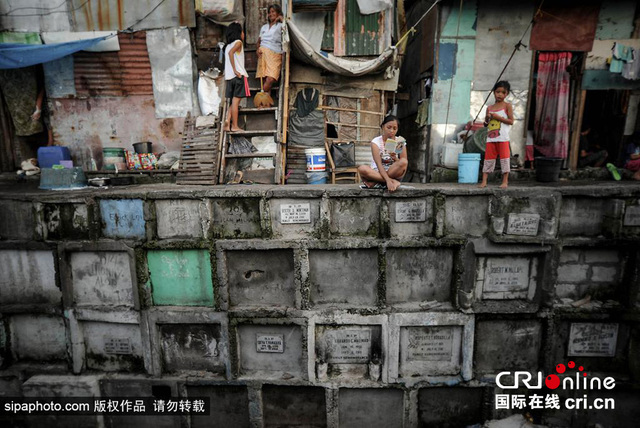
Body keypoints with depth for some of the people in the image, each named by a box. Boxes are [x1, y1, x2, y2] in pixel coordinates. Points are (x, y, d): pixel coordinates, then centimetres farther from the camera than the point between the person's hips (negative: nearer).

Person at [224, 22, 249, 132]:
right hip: (239, 75, -7)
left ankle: (228, 121, -4)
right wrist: (235, 70, -22)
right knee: (235, 101, -6)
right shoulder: (238, 42, -3)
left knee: (234, 102, 12)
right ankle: (234, 126, -4)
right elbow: (231, 52, -21)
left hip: (229, 76, 7)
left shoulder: (228, 45, 21)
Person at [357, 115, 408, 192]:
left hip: (394, 173, 1)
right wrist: (388, 181, -34)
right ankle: (393, 182, -29)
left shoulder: (400, 142, 2)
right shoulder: (376, 142, -6)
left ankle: (375, 183, -26)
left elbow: (404, 164, -2)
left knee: (403, 162, -28)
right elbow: (378, 164, -18)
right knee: (362, 168, -32)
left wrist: (395, 158, -24)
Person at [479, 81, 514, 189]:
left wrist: (498, 117, -13)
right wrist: (487, 119, -3)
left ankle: (505, 181, 5)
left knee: (504, 158, -1)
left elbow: (511, 121, -6)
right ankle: (484, 181, 5)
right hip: (490, 138, 4)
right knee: (488, 158, 4)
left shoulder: (507, 106, 2)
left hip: (503, 138, -4)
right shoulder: (489, 108, 14)